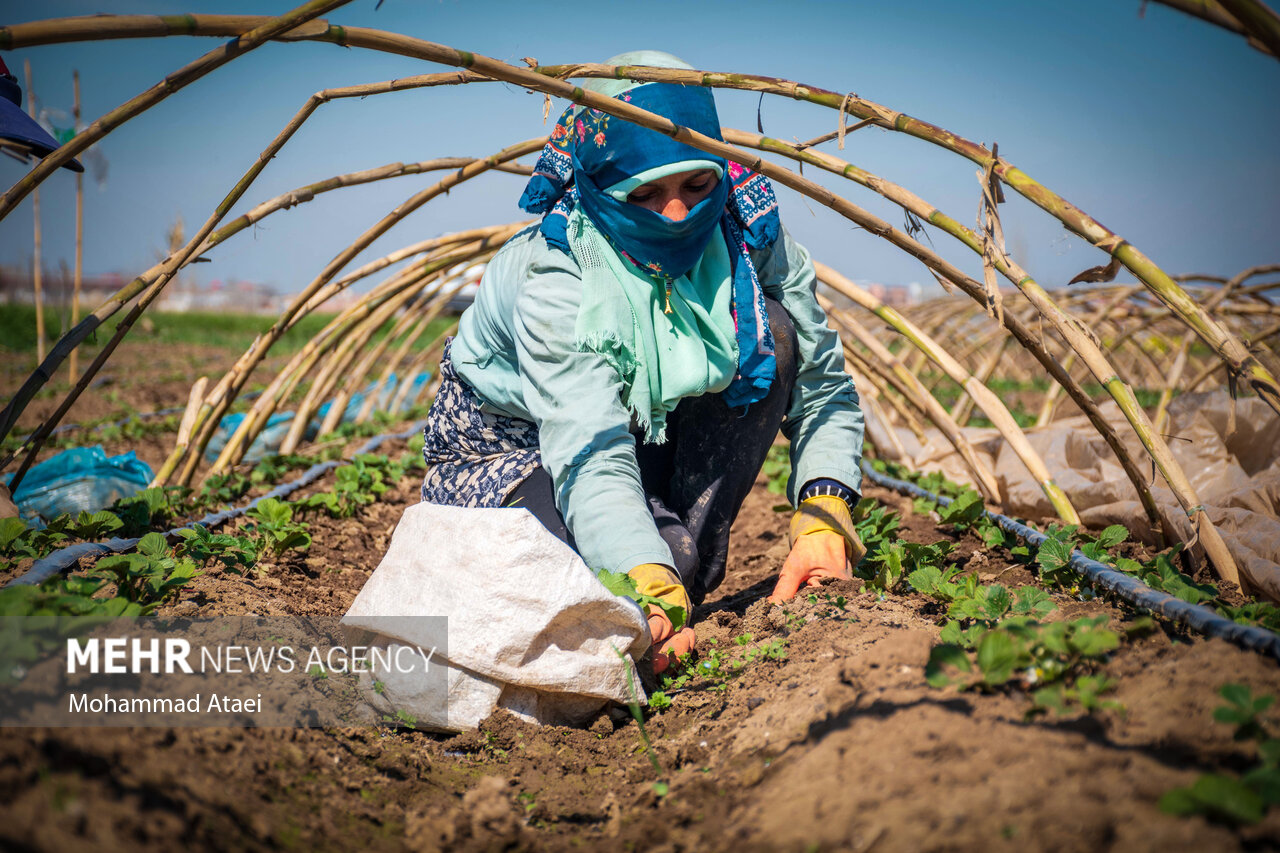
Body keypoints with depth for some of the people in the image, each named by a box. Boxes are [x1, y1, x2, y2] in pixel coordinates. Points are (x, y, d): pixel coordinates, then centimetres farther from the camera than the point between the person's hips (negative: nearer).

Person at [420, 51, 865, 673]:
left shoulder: (748, 235, -18)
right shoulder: (555, 282, -32)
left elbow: (825, 391, -12)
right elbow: (593, 462, -43)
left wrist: (823, 519, -29)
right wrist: (652, 594, -59)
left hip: (651, 434, 5)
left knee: (770, 333, -22)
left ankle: (692, 564, -15)